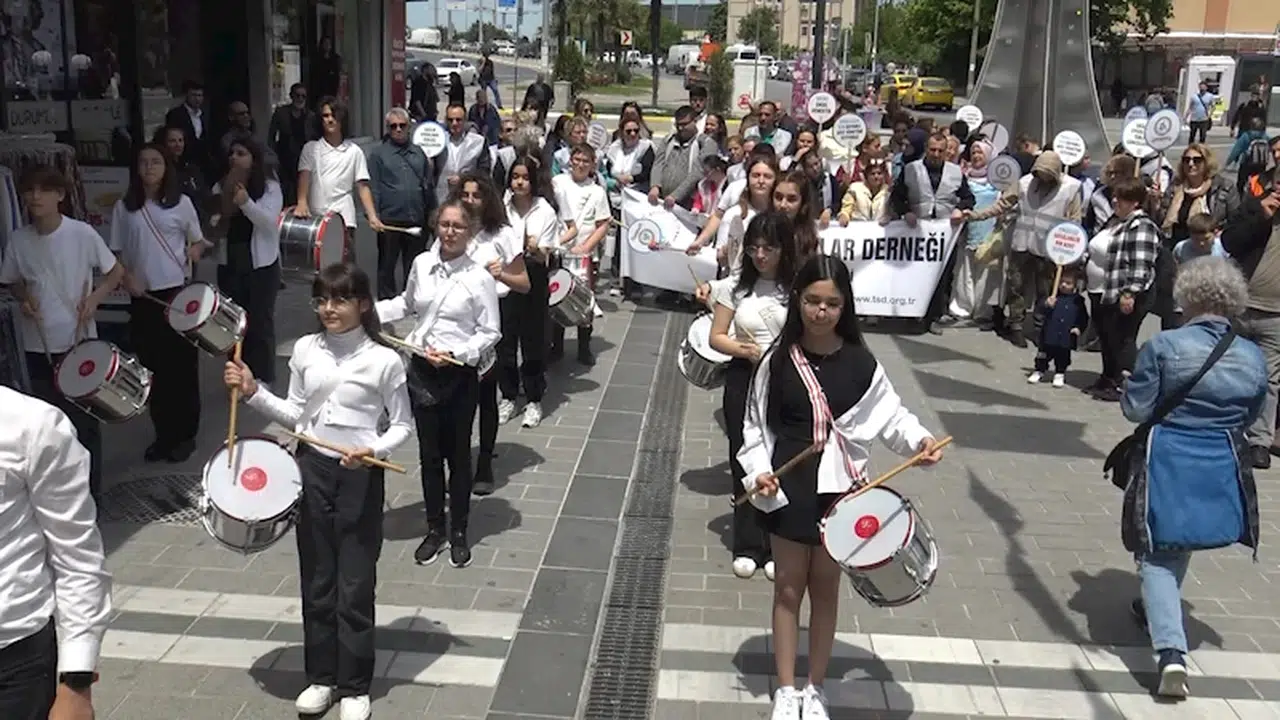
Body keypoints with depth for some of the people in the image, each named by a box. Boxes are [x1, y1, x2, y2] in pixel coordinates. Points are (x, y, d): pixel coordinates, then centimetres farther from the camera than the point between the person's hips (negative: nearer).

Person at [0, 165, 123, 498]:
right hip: (38, 345, 3)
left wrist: (94, 298, -16)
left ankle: (89, 490, 18)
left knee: (83, 417, 6)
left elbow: (116, 271, -1)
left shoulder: (82, 233, -11)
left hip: (79, 340, -3)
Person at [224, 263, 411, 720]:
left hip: (361, 475, -4)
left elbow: (401, 426, -4)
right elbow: (296, 416, 9)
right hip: (312, 469, 4)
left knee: (355, 585, 4)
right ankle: (321, 677, 28)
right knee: (316, 580, 13)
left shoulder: (384, 360, -11)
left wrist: (373, 450, -22)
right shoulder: (305, 350, 2)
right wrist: (253, 393, -4)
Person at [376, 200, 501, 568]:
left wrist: (454, 354, -19)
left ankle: (459, 533, 25)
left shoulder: (479, 277, -12)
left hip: (460, 373, -4)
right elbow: (406, 304, 17)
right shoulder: (422, 263, 0)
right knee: (429, 453, 13)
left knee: (458, 454, 9)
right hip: (421, 370, 4)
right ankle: (435, 530, 28)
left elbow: (490, 333, -8)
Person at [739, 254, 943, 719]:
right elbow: (756, 425, -1)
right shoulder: (778, 360, -5)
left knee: (826, 589, 13)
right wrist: (758, 471, -14)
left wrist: (919, 440, -20)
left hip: (839, 490, 0)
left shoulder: (859, 362, -5)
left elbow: (889, 413, -2)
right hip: (788, 489, 0)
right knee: (788, 589, 11)